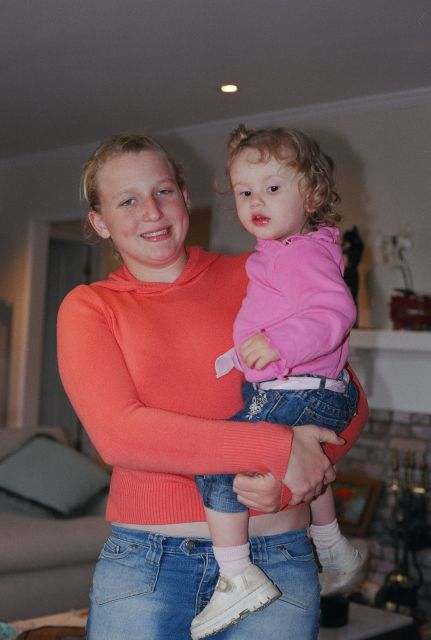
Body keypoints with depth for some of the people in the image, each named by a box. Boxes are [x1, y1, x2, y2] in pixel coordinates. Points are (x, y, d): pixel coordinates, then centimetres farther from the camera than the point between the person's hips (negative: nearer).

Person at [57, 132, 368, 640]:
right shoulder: (87, 308, 2)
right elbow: (116, 434, -13)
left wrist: (283, 480, -15)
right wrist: (277, 449, -18)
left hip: (274, 560, 1)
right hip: (141, 565, 0)